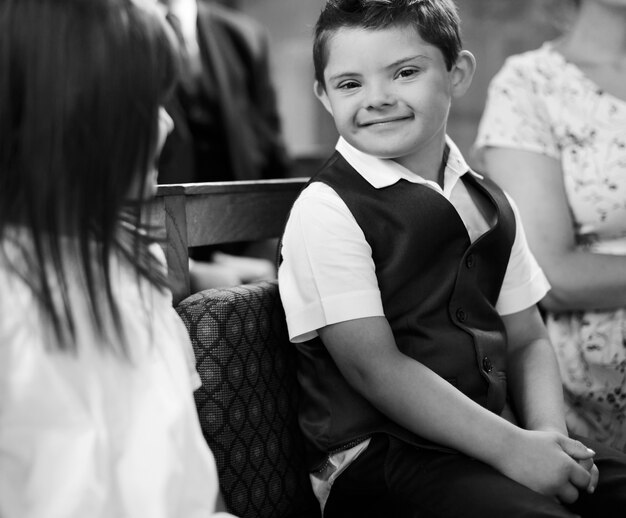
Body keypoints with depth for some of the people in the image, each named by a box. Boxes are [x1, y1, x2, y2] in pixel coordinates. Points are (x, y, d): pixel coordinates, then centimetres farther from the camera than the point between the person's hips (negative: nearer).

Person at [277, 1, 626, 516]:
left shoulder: (489, 204, 12)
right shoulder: (326, 209, -8)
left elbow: (527, 342, 14)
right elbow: (374, 366, -14)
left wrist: (549, 435, -5)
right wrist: (510, 447, -16)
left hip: (486, 436, 6)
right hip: (376, 459, -6)